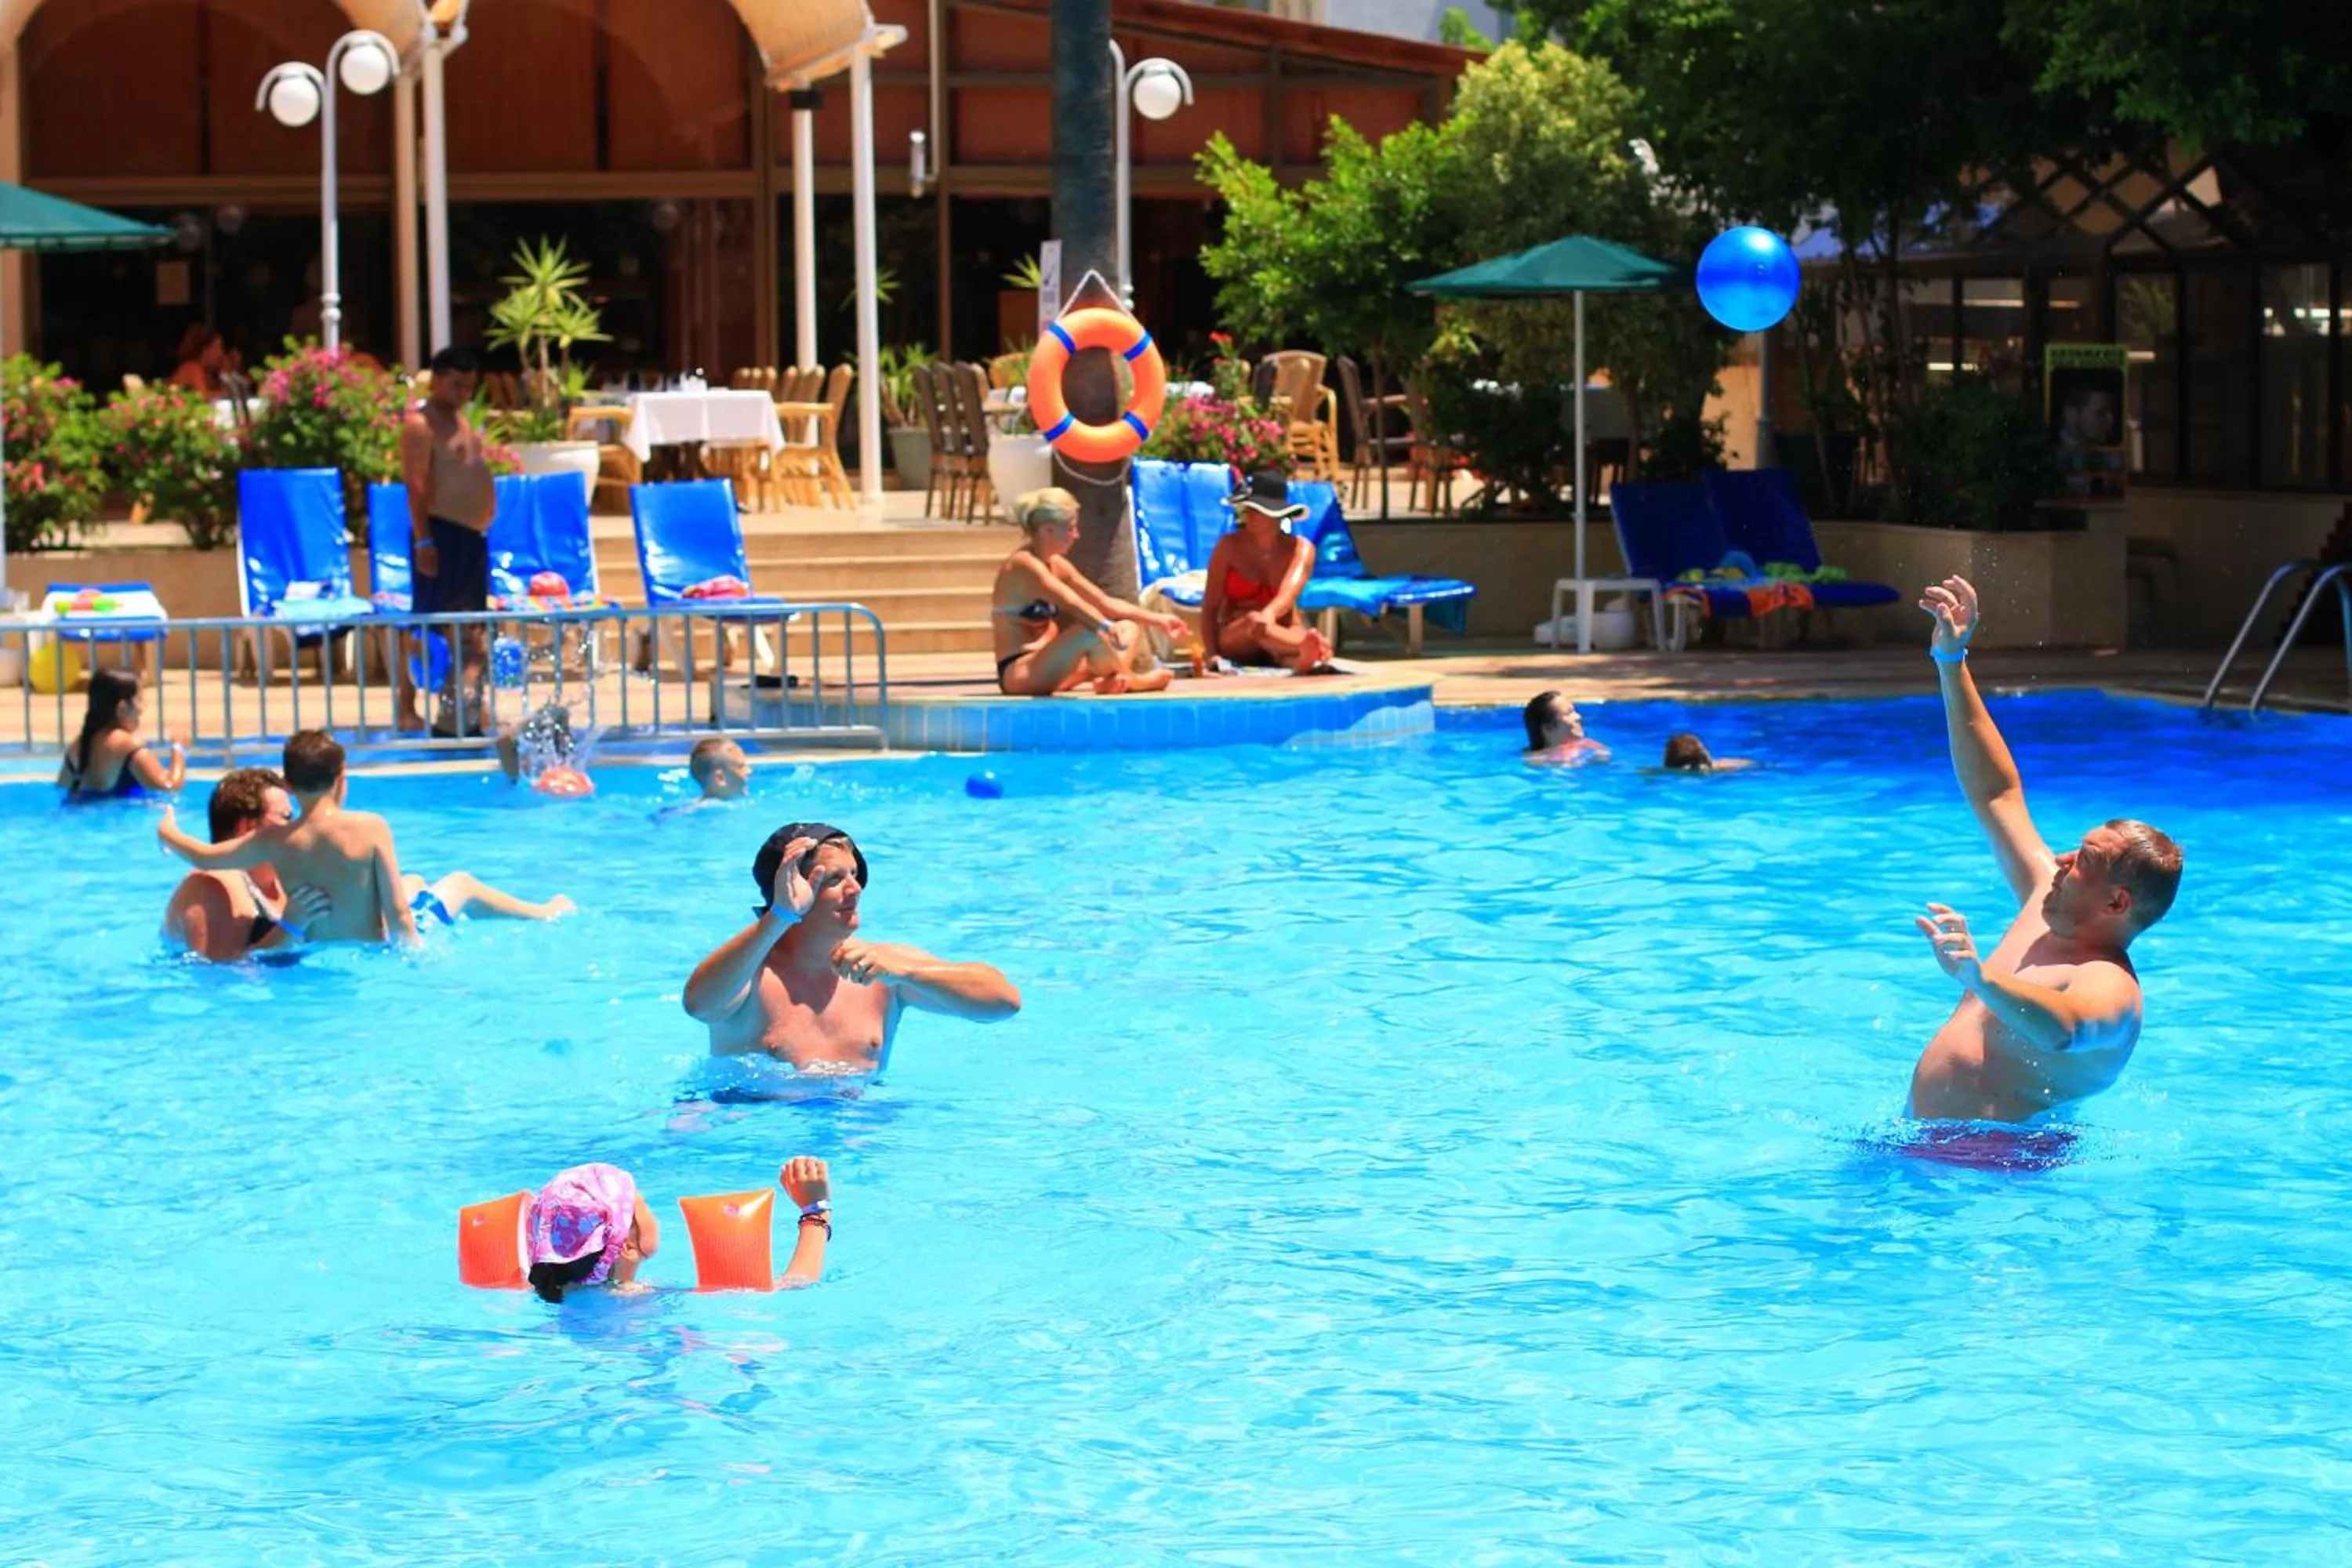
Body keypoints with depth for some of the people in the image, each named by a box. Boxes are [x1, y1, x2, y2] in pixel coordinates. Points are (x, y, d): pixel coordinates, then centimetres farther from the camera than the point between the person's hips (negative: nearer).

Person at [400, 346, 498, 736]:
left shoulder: (458, 418, 18)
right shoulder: (421, 422, -11)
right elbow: (415, 484, -17)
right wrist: (423, 540, -23)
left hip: (472, 534, 10)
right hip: (441, 532, -10)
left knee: (469, 631, 11)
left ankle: (461, 709, 16)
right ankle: (407, 709, -7)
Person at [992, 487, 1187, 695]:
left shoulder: (1056, 565, 12)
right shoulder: (1023, 565, -16)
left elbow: (1106, 603, 16)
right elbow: (1072, 604, -33)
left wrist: (1158, 620, 13)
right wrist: (1106, 627, -45)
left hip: (1045, 666, 10)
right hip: (1018, 673, -10)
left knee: (1128, 630, 7)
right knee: (1092, 633, -32)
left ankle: (1113, 680, -21)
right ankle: (1130, 681, -9)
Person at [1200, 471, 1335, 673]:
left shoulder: (1301, 549, -1)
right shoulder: (1229, 546, -2)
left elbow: (1289, 592, -21)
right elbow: (1210, 607, -3)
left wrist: (1270, 614, -45)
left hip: (1283, 634, 1)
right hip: (1235, 641, -1)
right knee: (1254, 621, -40)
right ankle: (1312, 645, -68)